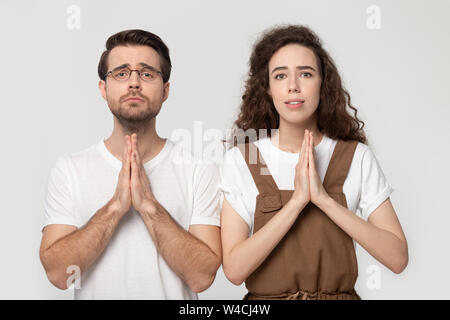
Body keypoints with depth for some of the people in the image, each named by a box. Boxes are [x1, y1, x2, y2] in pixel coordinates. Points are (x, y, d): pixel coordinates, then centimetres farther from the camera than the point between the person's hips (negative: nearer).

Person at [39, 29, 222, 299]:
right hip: (96, 293, 1)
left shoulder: (200, 169, -2)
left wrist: (149, 204, -16)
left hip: (172, 294, 0)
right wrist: (116, 205, -15)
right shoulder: (69, 168, 1)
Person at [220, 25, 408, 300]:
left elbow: (397, 259, -14)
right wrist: (297, 200, -24)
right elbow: (234, 270, -17)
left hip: (340, 293, 1)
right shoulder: (240, 160, -10)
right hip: (265, 296, -1)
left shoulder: (358, 157, -7)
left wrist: (324, 199, -22)